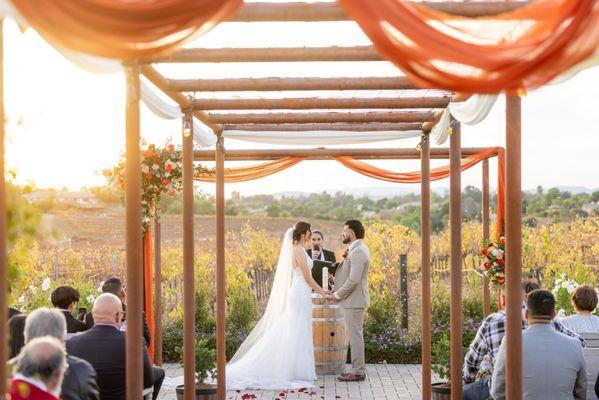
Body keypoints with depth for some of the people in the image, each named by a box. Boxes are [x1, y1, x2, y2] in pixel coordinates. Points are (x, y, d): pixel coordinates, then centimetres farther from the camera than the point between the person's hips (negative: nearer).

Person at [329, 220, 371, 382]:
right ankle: (358, 368, 21)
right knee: (354, 334, 14)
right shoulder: (358, 249, 14)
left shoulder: (358, 252, -19)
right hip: (353, 299, 10)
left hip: (354, 300, -10)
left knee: (355, 335, -5)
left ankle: (358, 372, 0)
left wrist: (338, 294, -14)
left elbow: (354, 279, -24)